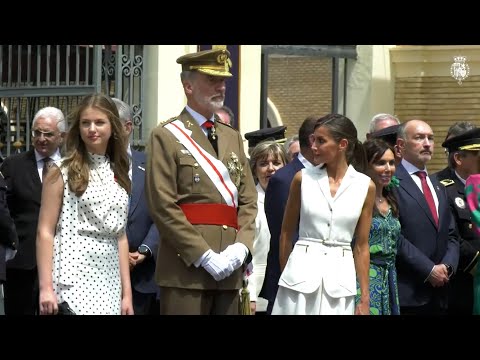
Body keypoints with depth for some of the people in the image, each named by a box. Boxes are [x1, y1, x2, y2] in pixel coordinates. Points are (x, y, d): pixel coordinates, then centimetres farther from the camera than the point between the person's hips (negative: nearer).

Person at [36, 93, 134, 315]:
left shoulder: (118, 174, 14)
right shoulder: (62, 171, -1)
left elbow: (120, 236, 14)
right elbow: (45, 232, -4)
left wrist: (127, 293, 8)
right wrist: (45, 287, -13)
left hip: (109, 281, 5)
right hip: (72, 279, -5)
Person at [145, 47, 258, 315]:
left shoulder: (233, 137, 19)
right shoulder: (167, 136, -1)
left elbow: (249, 200, 14)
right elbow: (163, 207, -10)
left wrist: (241, 246, -5)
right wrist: (205, 256, -14)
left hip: (229, 269, 6)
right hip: (186, 268, -6)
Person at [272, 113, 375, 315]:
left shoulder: (365, 186, 2)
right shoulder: (303, 179, 1)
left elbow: (362, 246, 6)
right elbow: (286, 234, 11)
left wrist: (365, 299, 4)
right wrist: (285, 275, 14)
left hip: (340, 276, 0)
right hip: (302, 270, 0)